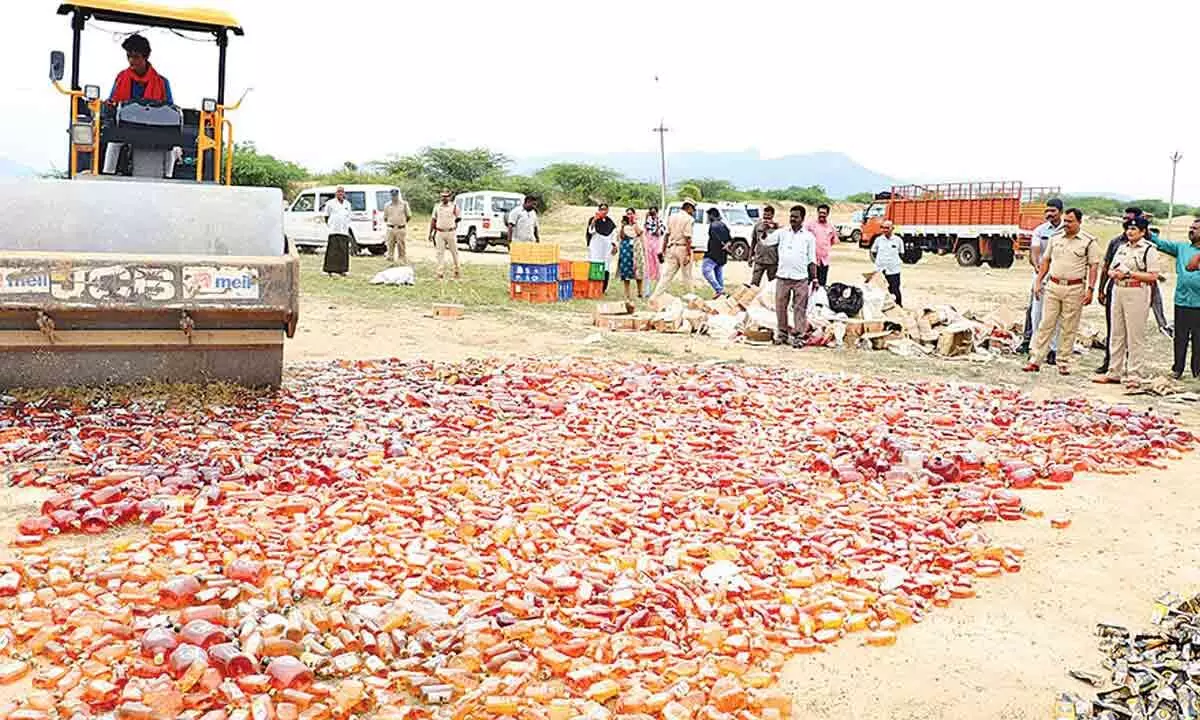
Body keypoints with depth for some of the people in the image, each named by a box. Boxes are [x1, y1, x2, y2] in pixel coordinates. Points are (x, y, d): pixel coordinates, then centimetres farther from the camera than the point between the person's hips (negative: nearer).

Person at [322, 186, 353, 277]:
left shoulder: (347, 204, 15)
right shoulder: (330, 203, 1)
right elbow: (326, 216, 7)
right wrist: (329, 226, 1)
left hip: (344, 231, 5)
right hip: (333, 231, -5)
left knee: (343, 252, 3)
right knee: (332, 251, -8)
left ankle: (341, 270, 10)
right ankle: (329, 270, -6)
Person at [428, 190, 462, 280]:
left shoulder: (454, 207, 0)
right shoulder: (437, 207, 9)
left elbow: (458, 219, 6)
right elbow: (433, 220, 12)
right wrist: (431, 233, 8)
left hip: (451, 233, -2)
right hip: (439, 233, 2)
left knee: (454, 252, 4)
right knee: (440, 252, 1)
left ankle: (457, 272, 16)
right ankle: (440, 273, 3)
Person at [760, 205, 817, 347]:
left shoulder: (809, 236, 4)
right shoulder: (782, 232, 6)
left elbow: (812, 260, 6)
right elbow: (765, 241, 0)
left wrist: (814, 278, 2)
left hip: (801, 279, -1)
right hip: (782, 277, 2)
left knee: (800, 308, 1)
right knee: (780, 307, 7)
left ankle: (798, 335, 7)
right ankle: (782, 333, 18)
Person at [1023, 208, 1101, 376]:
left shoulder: (1089, 242, -2)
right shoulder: (1055, 239, 11)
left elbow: (1093, 267, -4)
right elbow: (1046, 261, 16)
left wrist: (1090, 289, -11)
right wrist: (1038, 282, 10)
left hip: (1074, 289, -3)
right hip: (1053, 286, 3)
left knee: (1068, 329, 3)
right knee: (1045, 324, 1)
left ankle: (1064, 363, 11)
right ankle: (1035, 360, 1)